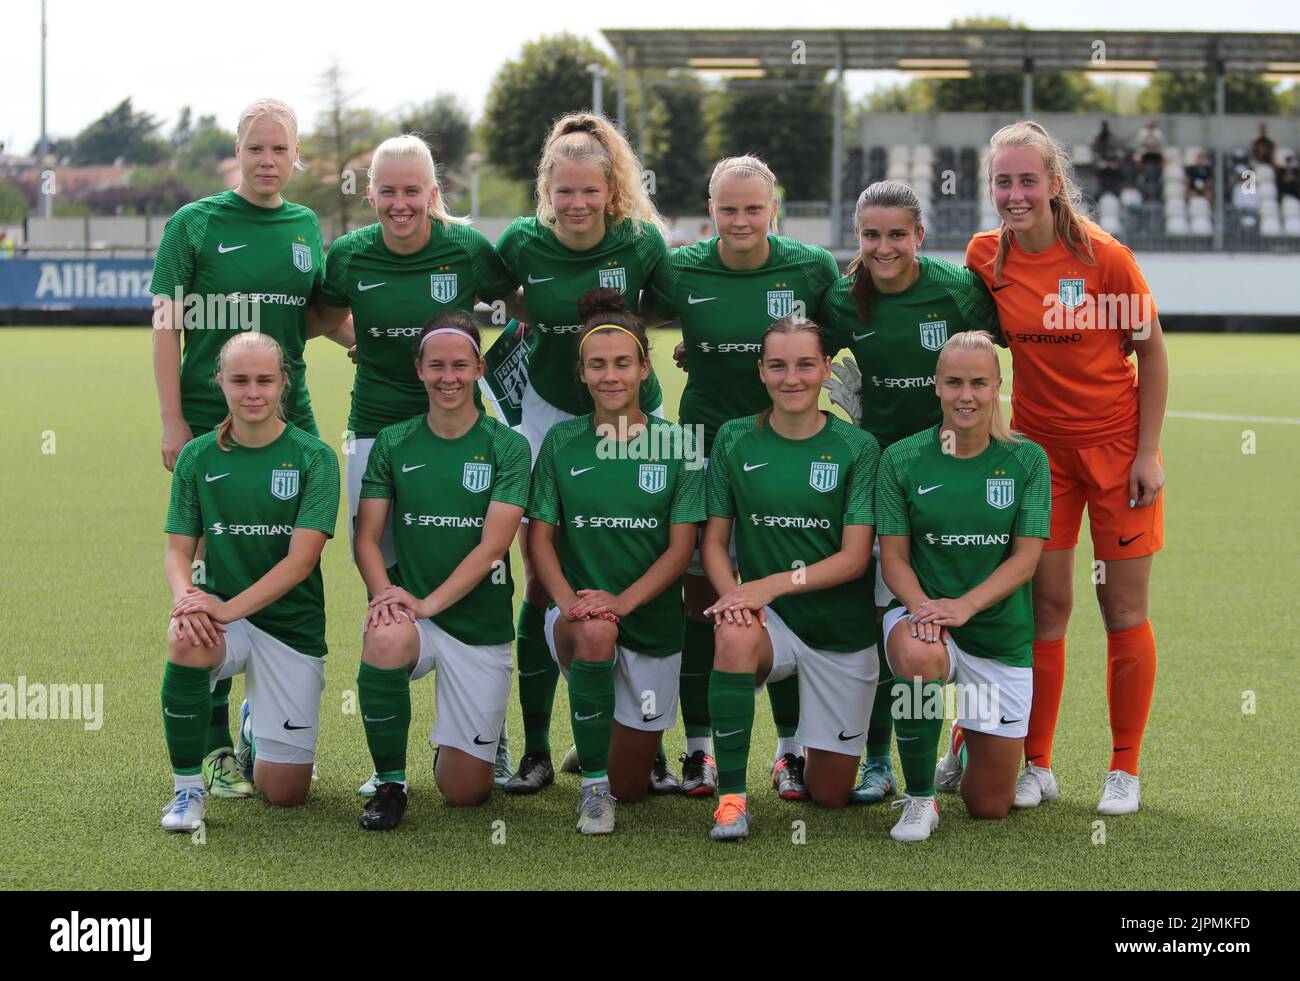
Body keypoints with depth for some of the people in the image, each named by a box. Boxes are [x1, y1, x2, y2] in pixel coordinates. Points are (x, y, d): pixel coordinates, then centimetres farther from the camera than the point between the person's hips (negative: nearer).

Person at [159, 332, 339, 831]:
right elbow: (178, 549, 0)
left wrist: (228, 608, -26)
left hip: (292, 624, -1)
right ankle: (187, 787, -17)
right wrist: (186, 596, -24)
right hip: (222, 614, 1)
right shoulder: (198, 457, 2)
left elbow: (301, 559, -15)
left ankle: (258, 727, 36)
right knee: (186, 641, -38)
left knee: (284, 793, -3)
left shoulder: (313, 457, -6)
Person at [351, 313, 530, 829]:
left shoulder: (507, 447, -3)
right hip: (410, 609, 1)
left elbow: (492, 546, -12)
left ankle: (456, 740, 38)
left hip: (480, 625, -1)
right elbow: (367, 537, 0)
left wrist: (428, 603, -23)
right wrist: (386, 594, -20)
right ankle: (389, 783, -17)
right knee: (386, 638, -39)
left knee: (466, 792, -2)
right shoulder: (392, 443, 3)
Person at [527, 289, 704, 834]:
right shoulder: (562, 441, -1)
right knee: (594, 634, -40)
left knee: (631, 786, 6)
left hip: (652, 624, 1)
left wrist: (621, 601, -23)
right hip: (577, 617, -1)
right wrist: (569, 600, -22)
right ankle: (592, 783, -22)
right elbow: (540, 536, -2)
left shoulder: (676, 444, -4)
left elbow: (681, 548, -8)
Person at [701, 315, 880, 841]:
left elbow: (855, 557, -12)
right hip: (771, 619, 0)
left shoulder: (856, 447, -8)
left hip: (842, 633, 0)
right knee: (736, 637, -38)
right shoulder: (735, 439, -3)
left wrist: (775, 583, -26)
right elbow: (714, 540, 0)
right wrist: (733, 595, -22)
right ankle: (731, 795, -25)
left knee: (830, 794, 5)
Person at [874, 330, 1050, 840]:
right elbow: (893, 556, -5)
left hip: (1002, 638, 1)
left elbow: (1025, 558, -8)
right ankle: (919, 798, -20)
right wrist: (922, 606, -27)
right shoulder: (902, 459, -4)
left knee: (990, 806, 5)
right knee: (921, 656, -42)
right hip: (922, 613, -1)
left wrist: (964, 605, -25)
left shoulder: (1026, 459, -3)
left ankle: (973, 736, 43)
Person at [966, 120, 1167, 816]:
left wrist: (1147, 453, -8)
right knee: (1045, 606, 1)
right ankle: (1037, 766, 11)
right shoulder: (985, 257, -5)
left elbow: (1152, 353, -5)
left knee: (1124, 609, 2)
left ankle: (1125, 771, 12)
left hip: (1117, 446, -2)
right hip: (1040, 446, 2)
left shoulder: (1104, 257, -14)